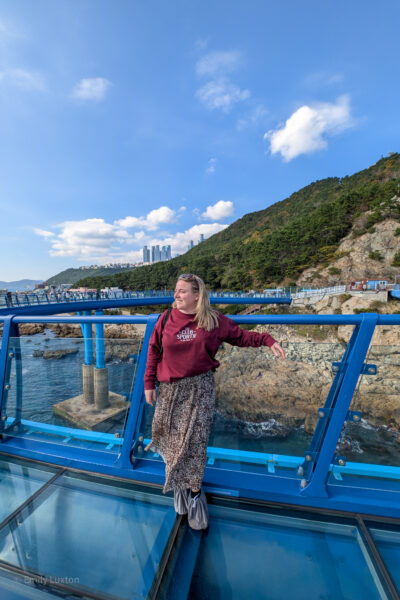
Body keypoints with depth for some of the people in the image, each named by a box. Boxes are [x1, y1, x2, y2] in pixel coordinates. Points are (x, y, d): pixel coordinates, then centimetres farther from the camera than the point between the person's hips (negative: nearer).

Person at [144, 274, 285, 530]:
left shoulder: (215, 320, -6)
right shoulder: (166, 319, -4)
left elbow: (240, 336, 5)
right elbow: (154, 352, 3)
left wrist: (268, 340, -7)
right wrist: (149, 384, 5)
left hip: (201, 388, -1)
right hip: (171, 388, 2)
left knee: (196, 440, 5)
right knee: (173, 438, 11)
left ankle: (194, 493, 29)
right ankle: (181, 488, 37)